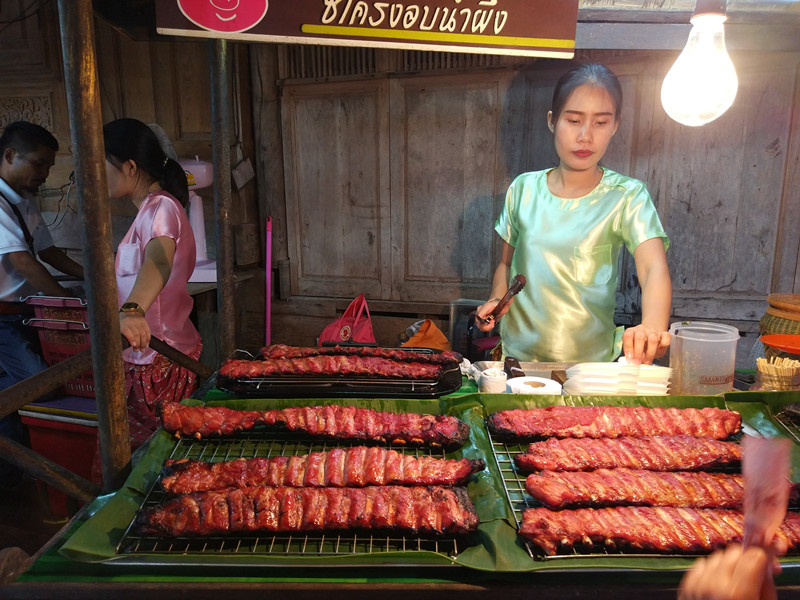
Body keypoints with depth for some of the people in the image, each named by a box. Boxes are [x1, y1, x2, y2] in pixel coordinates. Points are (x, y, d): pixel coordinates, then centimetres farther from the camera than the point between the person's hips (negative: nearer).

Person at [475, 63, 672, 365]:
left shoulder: (627, 196, -3)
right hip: (518, 353, 2)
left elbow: (655, 269, -17)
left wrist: (653, 327, -36)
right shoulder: (524, 189, 5)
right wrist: (497, 298, -4)